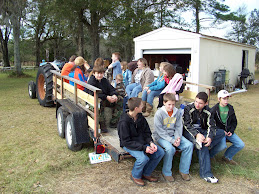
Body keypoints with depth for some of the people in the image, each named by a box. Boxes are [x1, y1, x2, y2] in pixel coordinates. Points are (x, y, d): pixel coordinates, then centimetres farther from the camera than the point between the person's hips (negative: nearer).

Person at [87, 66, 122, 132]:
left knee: (119, 101, -5)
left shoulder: (104, 80, 9)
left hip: (106, 99, 7)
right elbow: (93, 94, -25)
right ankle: (102, 125, -32)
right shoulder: (91, 81, -13)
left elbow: (111, 89, 6)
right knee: (100, 103, -42)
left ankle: (113, 122, -5)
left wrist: (114, 95, -20)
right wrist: (106, 97, -30)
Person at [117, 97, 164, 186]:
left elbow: (146, 132, 7)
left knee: (160, 152, -8)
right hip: (129, 144, -7)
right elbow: (127, 142, -23)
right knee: (143, 158, -32)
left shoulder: (140, 117, -1)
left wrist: (151, 142, -14)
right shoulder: (124, 122, -22)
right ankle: (135, 176, 1)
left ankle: (146, 173, 10)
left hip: (141, 141, 7)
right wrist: (144, 147, -29)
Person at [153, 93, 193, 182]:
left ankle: (183, 170, 3)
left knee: (189, 145, -13)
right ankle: (166, 172, -8)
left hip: (173, 134, 5)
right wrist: (172, 141, -22)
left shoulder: (177, 112, 1)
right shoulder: (159, 113, -14)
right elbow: (160, 131, -16)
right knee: (170, 148, -32)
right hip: (161, 136, -5)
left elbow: (179, 127, 6)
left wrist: (178, 138, -13)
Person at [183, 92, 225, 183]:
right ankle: (205, 173, -32)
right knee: (201, 144, -34)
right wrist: (197, 134, -35)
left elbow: (211, 125, -7)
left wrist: (210, 137, -28)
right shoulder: (188, 108, -11)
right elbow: (187, 124, -19)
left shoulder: (207, 111, 1)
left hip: (202, 131, 5)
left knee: (222, 132, -13)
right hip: (189, 131, -5)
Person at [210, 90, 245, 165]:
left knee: (241, 145, -8)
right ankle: (210, 155, 1)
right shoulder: (214, 110, -9)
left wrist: (231, 131, 0)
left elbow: (234, 122, 15)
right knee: (222, 146, -30)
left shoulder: (230, 108, 6)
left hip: (228, 131, 6)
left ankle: (227, 157, 14)